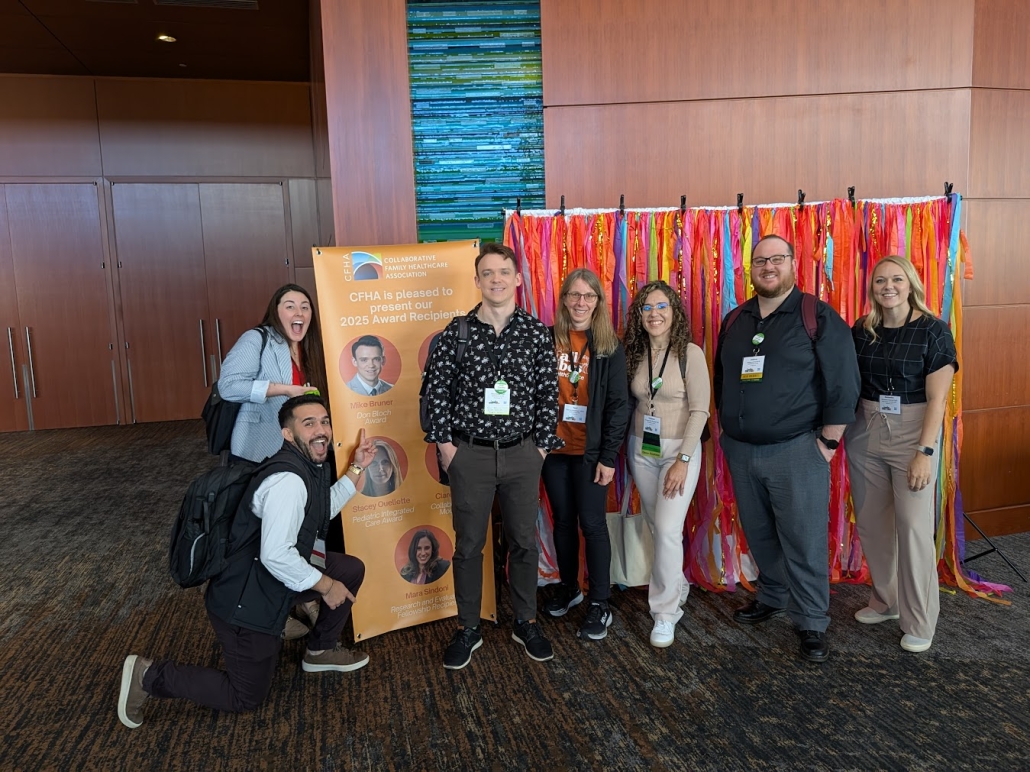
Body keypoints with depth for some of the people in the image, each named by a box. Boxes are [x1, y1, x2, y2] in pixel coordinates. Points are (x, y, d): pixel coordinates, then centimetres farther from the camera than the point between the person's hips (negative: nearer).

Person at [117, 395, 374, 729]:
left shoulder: (310, 465, 2)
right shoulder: (288, 479, -29)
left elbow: (325, 511, 20)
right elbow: (276, 556, -34)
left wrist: (356, 468, 11)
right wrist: (326, 585, -20)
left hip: (271, 578, 9)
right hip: (246, 599, -9)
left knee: (352, 569, 9)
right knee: (246, 697, 7)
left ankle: (321, 651, 27)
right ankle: (149, 675, 16)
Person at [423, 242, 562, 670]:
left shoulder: (536, 332, -1)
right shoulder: (457, 332, -3)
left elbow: (548, 392, 2)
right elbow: (435, 390, -1)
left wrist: (542, 444, 0)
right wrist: (445, 444, -4)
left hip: (522, 453, 1)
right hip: (470, 454, -1)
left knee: (524, 541, 12)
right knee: (468, 544, 10)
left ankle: (526, 622, 32)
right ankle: (468, 629, 27)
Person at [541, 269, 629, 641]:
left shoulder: (610, 347, -3)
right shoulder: (548, 341, 1)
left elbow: (618, 404, -6)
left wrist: (609, 456, -10)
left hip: (590, 450, -2)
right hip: (553, 447, 3)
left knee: (592, 523, 3)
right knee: (562, 520, 14)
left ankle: (599, 603, 16)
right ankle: (568, 587, 33)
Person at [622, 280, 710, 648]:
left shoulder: (690, 353, -11)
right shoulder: (634, 353, 3)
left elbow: (700, 410, -13)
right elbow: (630, 404, 8)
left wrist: (682, 460, -17)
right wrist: (629, 447, 0)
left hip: (678, 450, -4)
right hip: (641, 450, 5)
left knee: (668, 529, -10)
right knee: (655, 527, 12)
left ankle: (665, 612, 6)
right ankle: (676, 586, 35)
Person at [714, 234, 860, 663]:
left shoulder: (818, 317, -6)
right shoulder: (735, 320, 10)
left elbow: (843, 384, -8)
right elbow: (721, 380, 19)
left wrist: (827, 442, -9)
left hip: (795, 450, -5)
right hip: (740, 451, 5)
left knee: (804, 540, 0)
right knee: (759, 536, 15)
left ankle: (811, 623, 15)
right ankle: (773, 598, 35)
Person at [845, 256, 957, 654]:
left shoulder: (933, 330, -7)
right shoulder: (862, 330, 4)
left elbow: (937, 398, -10)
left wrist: (925, 452, -15)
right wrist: (839, 431, 0)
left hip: (912, 432, -4)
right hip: (865, 432, 4)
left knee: (914, 526, -2)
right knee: (871, 522, 11)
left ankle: (919, 622, 13)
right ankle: (884, 600, 32)